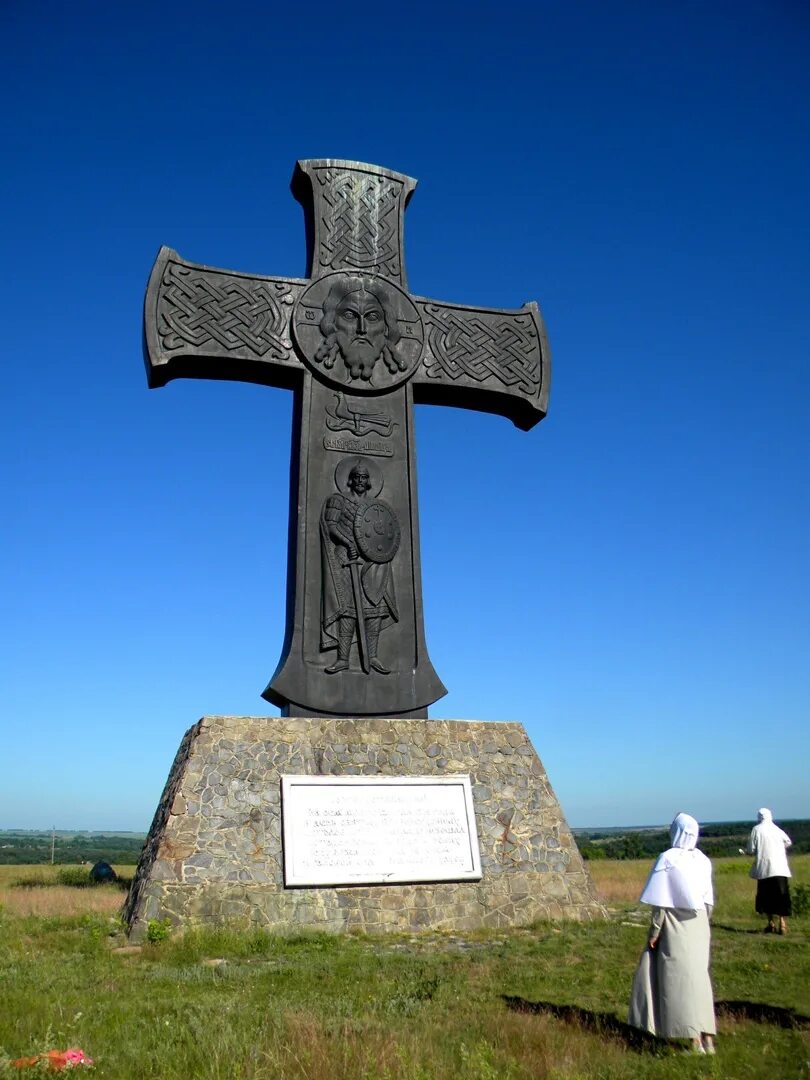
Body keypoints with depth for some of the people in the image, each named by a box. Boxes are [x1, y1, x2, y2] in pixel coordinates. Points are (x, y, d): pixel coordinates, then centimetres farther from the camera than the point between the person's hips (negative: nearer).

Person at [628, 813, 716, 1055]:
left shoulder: (667, 859, -15)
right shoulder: (702, 860, 2)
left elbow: (661, 902, -14)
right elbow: (709, 901, 8)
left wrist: (654, 932, -7)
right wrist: (701, 924, 19)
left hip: (674, 927, -6)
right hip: (698, 927, 6)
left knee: (679, 981, 1)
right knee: (699, 978, 14)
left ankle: (695, 1040, 0)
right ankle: (707, 1036, 16)